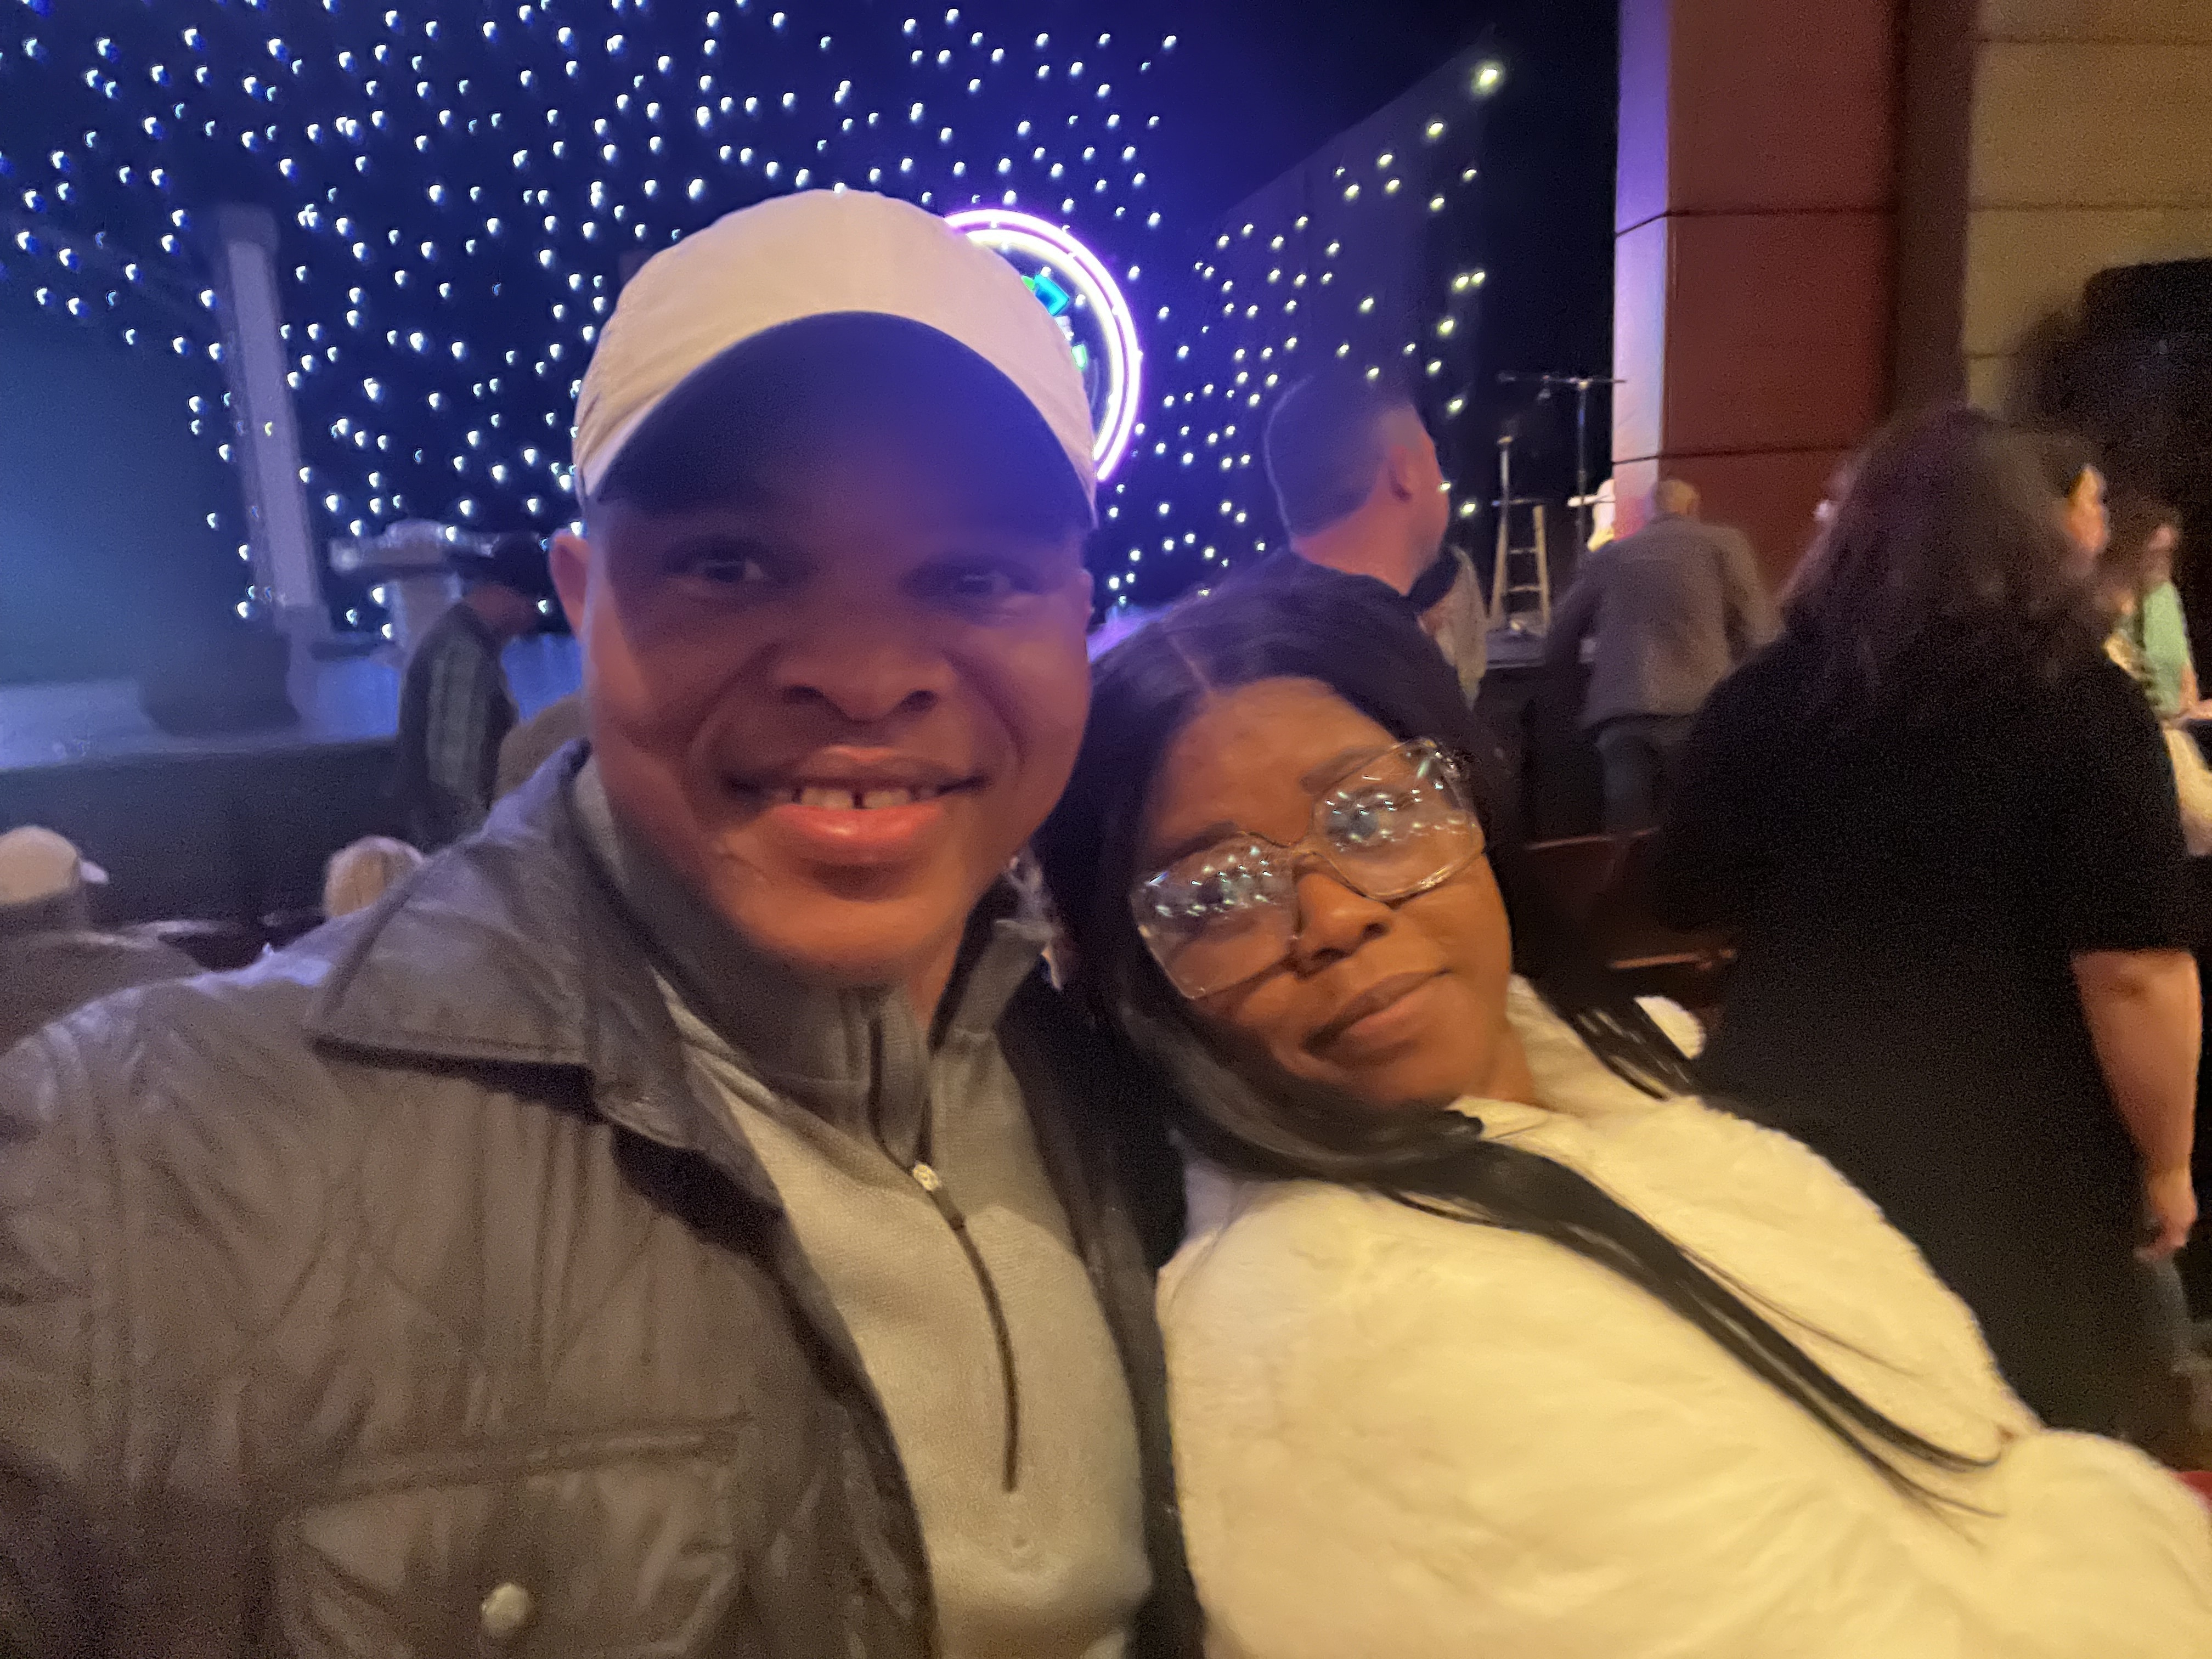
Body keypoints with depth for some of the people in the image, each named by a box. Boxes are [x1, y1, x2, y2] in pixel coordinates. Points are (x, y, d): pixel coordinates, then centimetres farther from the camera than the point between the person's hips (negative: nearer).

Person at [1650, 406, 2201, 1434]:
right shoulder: (2080, 704, -12)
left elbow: (1686, 904, 7)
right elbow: (2134, 974, -16)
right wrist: (2165, 1164, -2)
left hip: (1786, 1145, 2)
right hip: (2016, 1166, -2)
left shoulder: (1757, 700, -4)